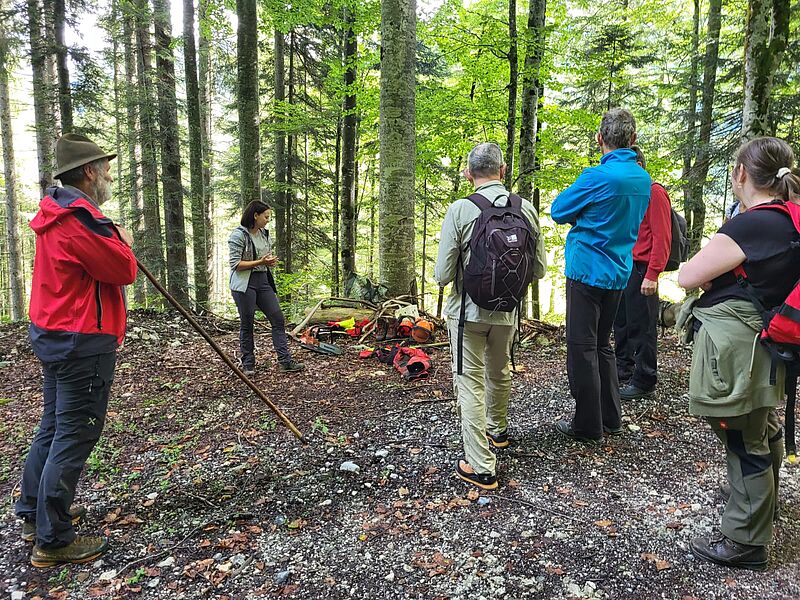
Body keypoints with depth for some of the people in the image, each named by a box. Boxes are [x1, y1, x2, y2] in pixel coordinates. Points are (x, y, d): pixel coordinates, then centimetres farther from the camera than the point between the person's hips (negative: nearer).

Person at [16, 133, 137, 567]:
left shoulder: (56, 214, 12)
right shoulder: (79, 217, -20)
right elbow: (124, 270, -16)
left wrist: (111, 243, 8)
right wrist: (121, 241, 1)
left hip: (55, 336, 11)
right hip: (83, 343, -10)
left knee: (53, 429, 20)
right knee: (74, 438, -1)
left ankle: (34, 514, 34)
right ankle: (52, 541, 10)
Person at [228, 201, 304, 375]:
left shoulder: (264, 233, 11)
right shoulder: (239, 235, -10)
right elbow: (235, 264, -14)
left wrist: (270, 261, 0)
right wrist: (259, 262, -20)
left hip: (263, 281, 7)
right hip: (244, 284, -7)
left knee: (278, 320, 0)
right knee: (247, 324, 3)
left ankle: (285, 361, 4)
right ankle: (248, 364, 16)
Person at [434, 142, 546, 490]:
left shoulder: (460, 210, -15)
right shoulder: (527, 210, -5)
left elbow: (442, 275, -15)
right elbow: (538, 269, 2)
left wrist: (443, 275, 9)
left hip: (467, 310, -4)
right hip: (507, 312, 4)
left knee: (470, 384, 6)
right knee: (499, 373, 25)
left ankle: (481, 467, 7)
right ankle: (497, 430, 49)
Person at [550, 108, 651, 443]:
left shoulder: (599, 176, -17)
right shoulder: (643, 180, 7)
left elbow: (559, 210, -7)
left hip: (587, 271, -8)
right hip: (619, 273, 8)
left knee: (582, 348, 1)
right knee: (602, 344, 18)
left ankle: (587, 425, 8)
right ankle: (611, 418, 25)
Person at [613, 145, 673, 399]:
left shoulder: (654, 192, -6)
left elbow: (662, 237, -12)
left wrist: (652, 274, -18)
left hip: (641, 270, -8)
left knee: (641, 326, -2)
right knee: (621, 323, 15)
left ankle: (644, 382, 7)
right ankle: (623, 370, 28)